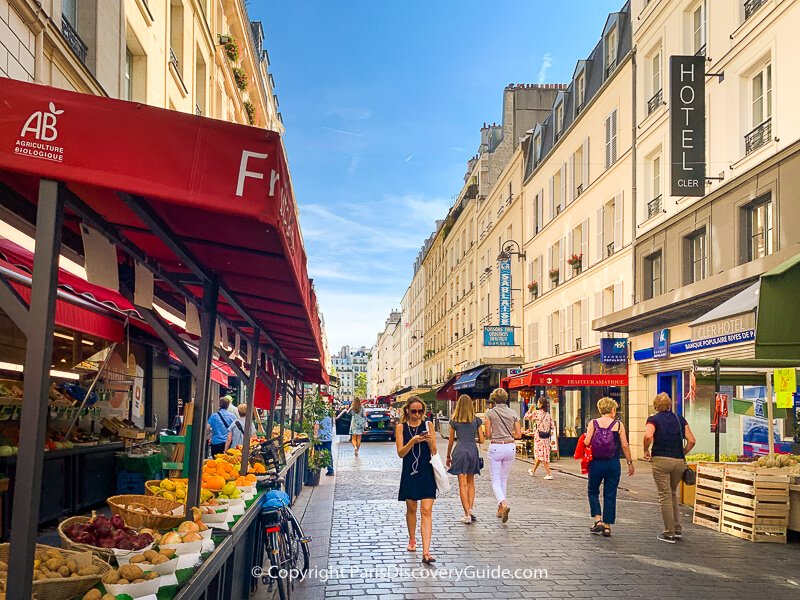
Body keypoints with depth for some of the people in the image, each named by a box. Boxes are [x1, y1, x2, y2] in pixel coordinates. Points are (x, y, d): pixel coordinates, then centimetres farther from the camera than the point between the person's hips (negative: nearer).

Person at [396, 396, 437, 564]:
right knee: (411, 508, 16)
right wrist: (412, 441, -21)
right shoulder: (401, 427, 1)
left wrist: (430, 441, -16)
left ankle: (426, 552, -14)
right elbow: (400, 453, -6)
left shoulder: (428, 425, 3)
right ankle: (412, 540, 39)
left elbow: (434, 452, 4)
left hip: (427, 472, 0)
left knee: (427, 511, -9)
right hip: (409, 472, 0)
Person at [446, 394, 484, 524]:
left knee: (463, 484, 0)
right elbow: (481, 440, 4)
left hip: (460, 451, -2)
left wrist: (448, 456, 18)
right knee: (470, 482, 17)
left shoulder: (454, 421, 2)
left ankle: (467, 514, -5)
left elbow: (451, 441, 7)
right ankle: (470, 509, 6)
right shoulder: (476, 420, 5)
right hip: (473, 451, 2)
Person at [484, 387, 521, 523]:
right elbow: (518, 435, 4)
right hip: (510, 447, 3)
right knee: (504, 479, 18)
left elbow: (488, 434, -4)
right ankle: (500, 508, 23)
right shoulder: (513, 413, 3)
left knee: (496, 481, 1)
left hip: (495, 447, -3)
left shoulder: (490, 413, -5)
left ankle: (503, 503, -23)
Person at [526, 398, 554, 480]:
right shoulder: (549, 415, 4)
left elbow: (526, 417, 1)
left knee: (541, 455, -2)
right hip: (547, 437, 6)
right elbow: (552, 427, 2)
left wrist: (530, 408, 11)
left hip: (539, 436, -6)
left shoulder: (537, 412, -10)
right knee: (540, 455, 17)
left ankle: (549, 474, -9)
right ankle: (533, 470, 34)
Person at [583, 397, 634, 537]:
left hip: (596, 463, 0)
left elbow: (586, 442, -11)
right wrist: (630, 462, 6)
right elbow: (625, 446, -3)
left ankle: (598, 520, 3)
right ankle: (607, 526, 10)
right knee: (610, 495, 9)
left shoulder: (593, 423, -3)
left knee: (593, 491, 17)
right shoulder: (618, 425, -2)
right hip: (613, 464, 0)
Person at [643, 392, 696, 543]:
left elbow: (648, 436, -20)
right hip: (679, 462, 4)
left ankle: (669, 533, 5)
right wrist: (682, 454, 14)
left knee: (665, 496, 2)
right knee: (673, 494, 22)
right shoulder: (680, 419, 10)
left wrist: (646, 451, -4)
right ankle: (677, 529, 22)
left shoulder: (653, 419, -1)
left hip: (661, 461, -4)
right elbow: (692, 441, 4)